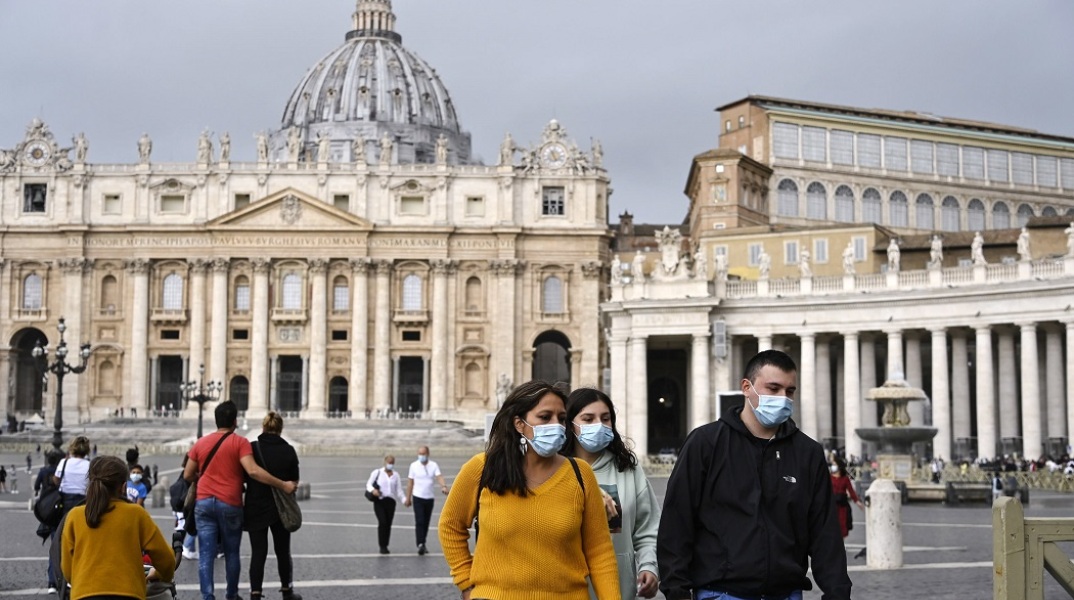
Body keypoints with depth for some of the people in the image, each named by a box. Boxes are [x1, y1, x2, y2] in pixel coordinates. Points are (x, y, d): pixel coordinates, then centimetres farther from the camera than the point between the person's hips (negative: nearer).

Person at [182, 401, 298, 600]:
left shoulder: (201, 443, 8)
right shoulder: (239, 442, -4)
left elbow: (187, 475, 12)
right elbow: (253, 471, -17)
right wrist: (283, 485, -15)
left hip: (204, 502, 2)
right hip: (230, 505, -2)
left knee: (206, 554, 0)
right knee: (231, 553, 13)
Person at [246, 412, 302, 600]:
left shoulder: (252, 448, -8)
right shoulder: (289, 451, -5)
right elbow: (294, 481, 2)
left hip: (256, 508, -1)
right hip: (281, 509, 1)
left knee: (258, 553, 3)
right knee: (283, 551, 14)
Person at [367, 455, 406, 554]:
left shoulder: (395, 475, 15)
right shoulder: (377, 472, 7)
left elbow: (399, 491, 12)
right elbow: (368, 484, 3)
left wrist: (405, 500, -5)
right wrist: (373, 490, -19)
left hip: (391, 501, 3)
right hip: (379, 501, -3)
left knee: (388, 524, 1)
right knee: (382, 522, -17)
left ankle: (385, 546, 14)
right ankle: (382, 546, -10)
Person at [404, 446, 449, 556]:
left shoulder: (434, 465, 1)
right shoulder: (414, 465, -1)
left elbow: (439, 477, -14)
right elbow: (410, 482, 3)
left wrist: (444, 486, -35)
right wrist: (408, 498, 3)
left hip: (430, 498, 2)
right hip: (418, 497, -2)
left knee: (426, 522, 10)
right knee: (419, 522, -13)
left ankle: (423, 544, 23)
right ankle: (420, 544, -18)